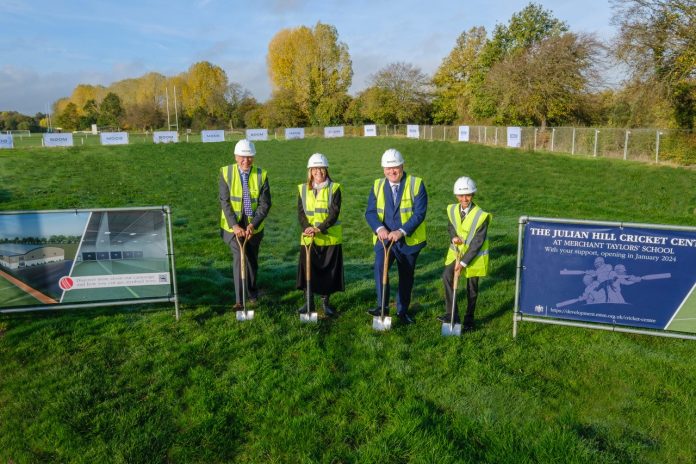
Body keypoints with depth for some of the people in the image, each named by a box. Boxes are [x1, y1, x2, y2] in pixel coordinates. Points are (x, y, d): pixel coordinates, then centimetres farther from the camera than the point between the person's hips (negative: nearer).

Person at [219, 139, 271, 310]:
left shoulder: (261, 175, -7)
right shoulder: (226, 173, -8)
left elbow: (265, 204, -10)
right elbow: (225, 202, -11)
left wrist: (252, 225, -21)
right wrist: (235, 225, -21)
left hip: (253, 226, 2)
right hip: (233, 226, -2)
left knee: (252, 260, 15)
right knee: (240, 257, -17)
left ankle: (251, 293, 37)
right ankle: (239, 299, -9)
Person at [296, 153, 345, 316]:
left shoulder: (334, 188, -4)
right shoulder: (303, 189, 5)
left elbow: (334, 214, -13)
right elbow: (300, 213, -2)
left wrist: (319, 229, -25)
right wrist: (307, 228, -22)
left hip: (330, 238, -2)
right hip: (309, 238, 2)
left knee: (329, 270, 5)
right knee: (308, 270, 5)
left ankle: (325, 302, 22)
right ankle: (309, 302, 20)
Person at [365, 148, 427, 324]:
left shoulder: (416, 184, -7)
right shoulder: (377, 185, 3)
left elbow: (420, 213, -15)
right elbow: (370, 212, -4)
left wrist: (401, 231, -26)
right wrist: (379, 228, -24)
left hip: (409, 240, -1)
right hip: (384, 238, 1)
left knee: (406, 276, 11)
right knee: (379, 267, -24)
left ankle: (402, 310, 30)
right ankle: (382, 306, -12)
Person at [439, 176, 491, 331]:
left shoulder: (481, 215, -21)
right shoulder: (452, 210, -6)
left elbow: (477, 243, -21)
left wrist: (463, 262, -21)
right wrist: (453, 237, -12)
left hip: (474, 255, -4)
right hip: (456, 251, 4)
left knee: (472, 287, 7)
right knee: (447, 277, -13)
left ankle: (469, 319, 25)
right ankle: (452, 314, -3)